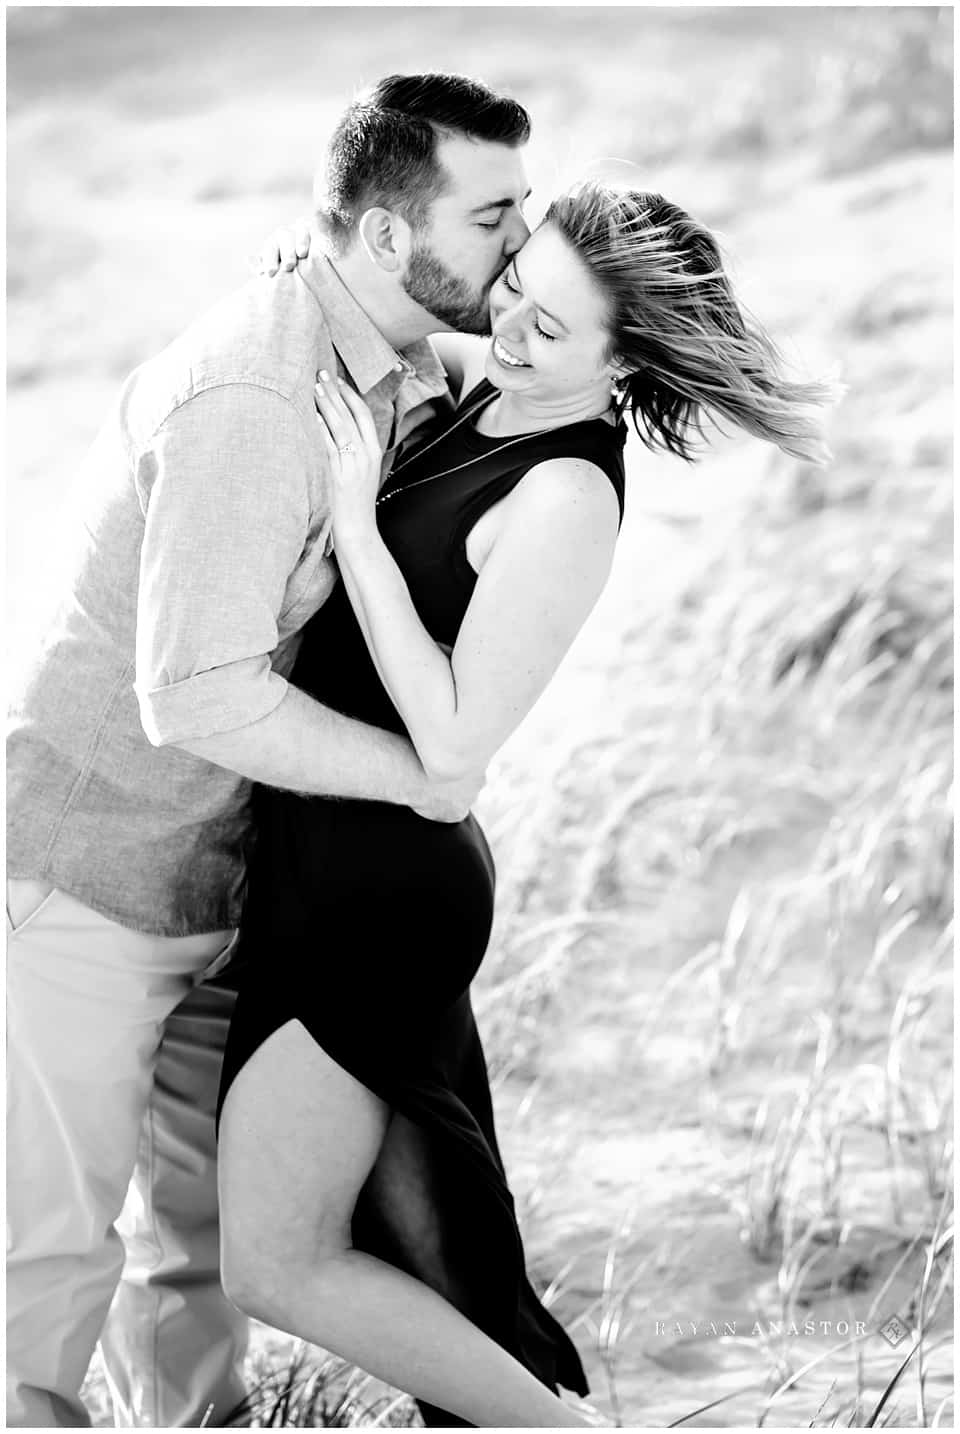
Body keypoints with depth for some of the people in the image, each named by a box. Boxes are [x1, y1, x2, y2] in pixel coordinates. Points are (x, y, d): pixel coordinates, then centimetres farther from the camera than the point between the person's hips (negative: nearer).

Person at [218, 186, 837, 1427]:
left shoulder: (568, 501, -20)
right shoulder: (484, 389, 5)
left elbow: (451, 741, -23)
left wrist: (353, 519, -22)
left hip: (383, 886, -9)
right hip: (334, 861, 9)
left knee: (276, 1269, -3)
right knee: (426, 1261, 13)